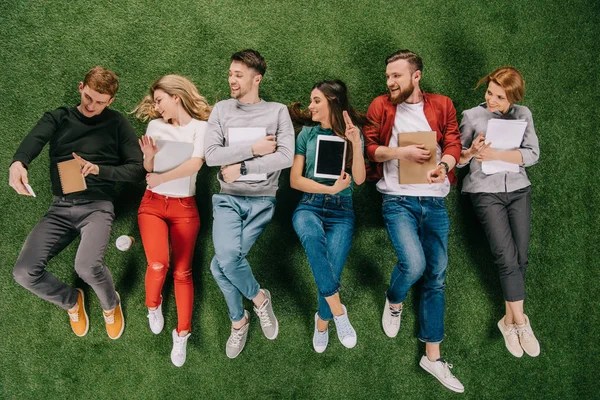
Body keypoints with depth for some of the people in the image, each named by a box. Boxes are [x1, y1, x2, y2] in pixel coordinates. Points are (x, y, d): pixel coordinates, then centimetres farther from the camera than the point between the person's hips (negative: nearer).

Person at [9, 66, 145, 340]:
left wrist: (99, 169, -15)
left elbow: (137, 169, 1)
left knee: (87, 266, -30)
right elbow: (34, 139, -13)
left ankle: (110, 304, 6)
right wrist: (18, 162, -36)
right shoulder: (57, 118, 10)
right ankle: (71, 300, 19)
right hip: (60, 207, 3)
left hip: (97, 205, -3)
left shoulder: (117, 123, 6)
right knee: (24, 273, -14)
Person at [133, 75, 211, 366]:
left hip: (184, 207, -1)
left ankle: (182, 334, 8)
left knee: (182, 271, -2)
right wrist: (149, 156, -14)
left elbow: (195, 163, -18)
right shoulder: (155, 125, 5)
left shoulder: (201, 126, -4)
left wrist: (160, 178, -15)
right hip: (153, 203, 1)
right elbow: (147, 168, 8)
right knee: (158, 263, -19)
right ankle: (153, 305, 11)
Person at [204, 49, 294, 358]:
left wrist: (241, 166, -12)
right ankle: (259, 298, 11)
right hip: (228, 198, 2)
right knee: (227, 258, -21)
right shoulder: (221, 110, 6)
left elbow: (286, 157, -11)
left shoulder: (277, 112, 2)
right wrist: (254, 149, -12)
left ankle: (238, 319, 13)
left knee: (220, 265, -16)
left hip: (261, 199, -2)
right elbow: (210, 155, -6)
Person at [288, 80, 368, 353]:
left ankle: (322, 321, 10)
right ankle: (337, 309, -28)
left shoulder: (352, 134, 8)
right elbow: (295, 180, 4)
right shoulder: (307, 133, 9)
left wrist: (356, 144, -15)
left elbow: (359, 179, -3)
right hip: (309, 205, 0)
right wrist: (330, 189, -7)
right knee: (311, 235, -37)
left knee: (331, 269, -20)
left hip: (341, 210, 0)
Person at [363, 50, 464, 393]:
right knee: (414, 264, -23)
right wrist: (400, 152, -13)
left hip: (435, 202, 3)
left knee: (437, 278, 4)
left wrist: (444, 164, -18)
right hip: (398, 199, -3)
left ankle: (433, 356, 14)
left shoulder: (442, 106, 8)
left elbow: (454, 143, 3)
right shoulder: (381, 106, 4)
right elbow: (369, 147, 3)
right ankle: (394, 302, 14)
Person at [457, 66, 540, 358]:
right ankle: (520, 322, 1)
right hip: (486, 192, -3)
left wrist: (497, 155, -18)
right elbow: (457, 159, 3)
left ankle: (510, 319, 12)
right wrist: (472, 151, -19)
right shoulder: (472, 116, 1)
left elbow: (532, 154, -4)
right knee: (507, 258, -11)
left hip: (518, 189, 3)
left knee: (520, 258, -3)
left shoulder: (523, 115, 7)